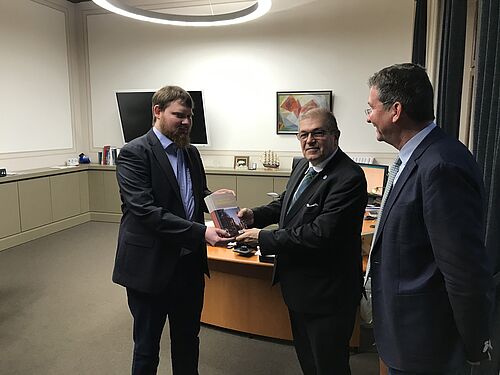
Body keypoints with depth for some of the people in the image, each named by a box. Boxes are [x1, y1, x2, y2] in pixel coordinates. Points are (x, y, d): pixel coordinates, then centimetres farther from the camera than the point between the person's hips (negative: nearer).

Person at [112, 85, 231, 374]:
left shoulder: (191, 153, 9)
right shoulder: (134, 153, -14)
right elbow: (145, 210, -24)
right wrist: (201, 233, -29)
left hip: (190, 264, 6)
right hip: (150, 266, -6)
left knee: (188, 339, 22)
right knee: (147, 346, 15)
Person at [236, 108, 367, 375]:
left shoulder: (348, 178, -25)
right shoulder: (303, 166, 3)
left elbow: (321, 234, -31)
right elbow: (286, 203, 16)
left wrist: (263, 238, -24)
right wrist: (256, 216, -3)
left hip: (326, 292, -8)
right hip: (298, 286, 9)